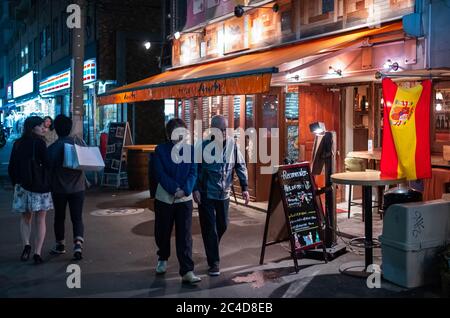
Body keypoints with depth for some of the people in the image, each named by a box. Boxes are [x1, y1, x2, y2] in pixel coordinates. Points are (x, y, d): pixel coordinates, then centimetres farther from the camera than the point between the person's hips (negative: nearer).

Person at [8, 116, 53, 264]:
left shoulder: (17, 144, 6)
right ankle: (37, 252, 0)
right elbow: (47, 165, -13)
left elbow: (11, 167, 9)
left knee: (25, 218, 18)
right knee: (40, 220, 5)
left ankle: (26, 245, 0)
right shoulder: (39, 142, -9)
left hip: (22, 186, 4)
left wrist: (16, 184, 19)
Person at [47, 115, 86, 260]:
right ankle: (78, 244, -13)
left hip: (59, 188, -1)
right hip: (78, 187, 1)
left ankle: (60, 245, 28)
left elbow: (49, 168, -6)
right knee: (77, 218, 6)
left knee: (59, 217, 16)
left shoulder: (52, 148, -11)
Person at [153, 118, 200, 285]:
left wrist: (185, 190, -18)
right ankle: (163, 258, 40)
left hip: (185, 199, 0)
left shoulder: (191, 150, 2)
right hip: (164, 198, 1)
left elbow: (193, 173, -3)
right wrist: (175, 189, -18)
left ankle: (187, 271, -4)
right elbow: (161, 174, -8)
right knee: (162, 232, 13)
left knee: (185, 236, -5)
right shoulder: (160, 150, 0)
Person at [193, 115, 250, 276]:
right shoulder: (203, 146, -12)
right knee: (210, 229, -2)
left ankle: (211, 249, 42)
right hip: (206, 194, -4)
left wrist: (244, 187, 1)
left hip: (224, 194, 4)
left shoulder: (232, 144, -3)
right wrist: (196, 189, -14)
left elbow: (240, 166, 5)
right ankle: (214, 263, 6)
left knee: (222, 226, 16)